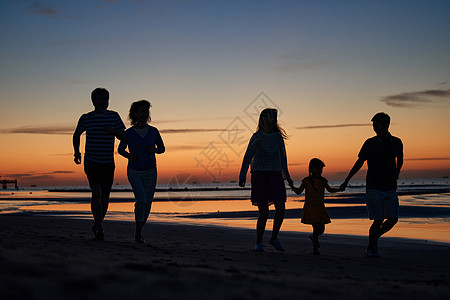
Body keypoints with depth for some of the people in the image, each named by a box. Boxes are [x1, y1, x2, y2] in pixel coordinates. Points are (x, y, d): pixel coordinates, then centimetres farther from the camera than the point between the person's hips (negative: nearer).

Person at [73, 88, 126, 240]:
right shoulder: (86, 118, 3)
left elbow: (123, 136, 3)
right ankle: (99, 228, -17)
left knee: (105, 197, 6)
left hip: (108, 164, 2)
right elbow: (77, 135, 19)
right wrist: (76, 152, 10)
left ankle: (97, 224, 26)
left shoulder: (114, 116, 4)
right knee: (96, 193, -16)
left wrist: (113, 131, -16)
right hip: (91, 162, -2)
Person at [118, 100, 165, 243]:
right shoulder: (129, 133, -5)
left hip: (150, 172, 2)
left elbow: (162, 148, 9)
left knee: (147, 204, 5)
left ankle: (140, 231, 26)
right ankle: (138, 232, -9)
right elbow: (120, 149, 9)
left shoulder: (153, 131, -1)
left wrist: (154, 150, -12)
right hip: (134, 172, -2)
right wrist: (129, 156, -11)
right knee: (141, 200, -21)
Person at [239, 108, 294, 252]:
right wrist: (242, 176, -10)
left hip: (275, 175, 4)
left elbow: (282, 157, 21)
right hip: (259, 175, -4)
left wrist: (287, 176, 23)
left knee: (281, 208, -9)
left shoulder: (278, 137, 11)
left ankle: (274, 238, 9)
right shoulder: (257, 137, -1)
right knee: (264, 212, -4)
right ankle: (258, 243, 12)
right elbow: (248, 157, -2)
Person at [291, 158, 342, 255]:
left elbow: (330, 189, 22)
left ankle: (313, 237, 39)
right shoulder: (307, 181, -4)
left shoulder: (323, 181, 8)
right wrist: (292, 186, -24)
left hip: (320, 208, 5)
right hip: (310, 208, -5)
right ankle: (315, 248, -1)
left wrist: (339, 189, 8)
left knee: (321, 229, 5)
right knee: (316, 228, -12)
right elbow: (298, 191, -6)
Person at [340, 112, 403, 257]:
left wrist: (397, 170, 10)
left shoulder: (396, 143, 5)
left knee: (393, 218, -4)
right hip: (373, 188, -3)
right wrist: (347, 180, 4)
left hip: (390, 188, 3)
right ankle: (371, 248, 10)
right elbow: (359, 162, 5)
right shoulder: (370, 143, -3)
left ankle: (375, 237, 21)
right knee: (378, 220, -8)